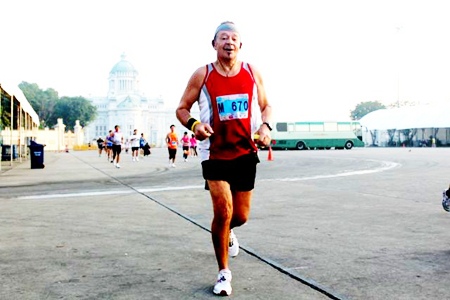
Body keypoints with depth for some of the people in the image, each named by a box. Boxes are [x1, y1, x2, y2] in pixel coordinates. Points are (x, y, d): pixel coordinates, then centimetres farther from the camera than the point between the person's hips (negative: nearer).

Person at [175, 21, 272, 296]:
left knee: (241, 216, 8)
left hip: (245, 153, 3)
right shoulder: (202, 75, -5)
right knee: (223, 210, -13)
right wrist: (194, 124, -20)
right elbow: (182, 108, 1)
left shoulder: (252, 73, 2)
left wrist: (265, 126, -8)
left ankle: (226, 233, 49)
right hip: (215, 153, -3)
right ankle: (224, 273, 8)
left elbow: (266, 106, 12)